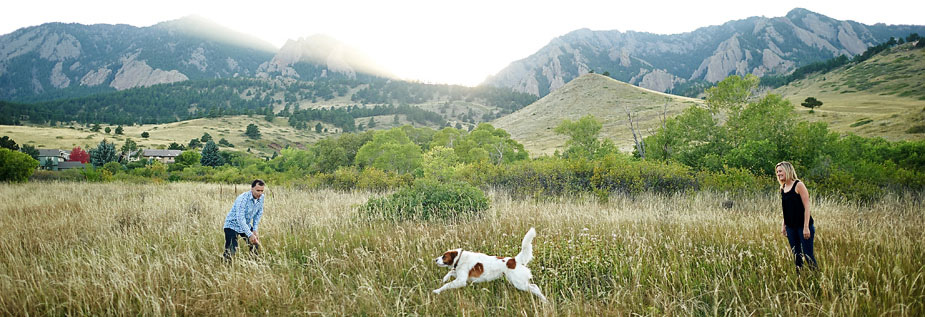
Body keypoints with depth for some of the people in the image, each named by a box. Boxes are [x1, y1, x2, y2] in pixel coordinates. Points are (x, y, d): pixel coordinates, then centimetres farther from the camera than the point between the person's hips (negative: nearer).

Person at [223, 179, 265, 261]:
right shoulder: (242, 198, -30)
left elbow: (259, 213, 5)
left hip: (247, 225, 7)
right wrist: (250, 234, -36)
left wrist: (254, 230, -2)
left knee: (256, 245, 10)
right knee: (231, 251, -17)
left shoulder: (261, 197, -9)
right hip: (233, 225, -7)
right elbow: (240, 219, -32)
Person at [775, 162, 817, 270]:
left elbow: (807, 207, -13)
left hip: (803, 226, -6)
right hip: (790, 227, 6)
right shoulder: (782, 188, 9)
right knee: (796, 255, 10)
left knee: (808, 254, -5)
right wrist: (783, 225, 13)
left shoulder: (798, 185, -10)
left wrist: (806, 227, -17)